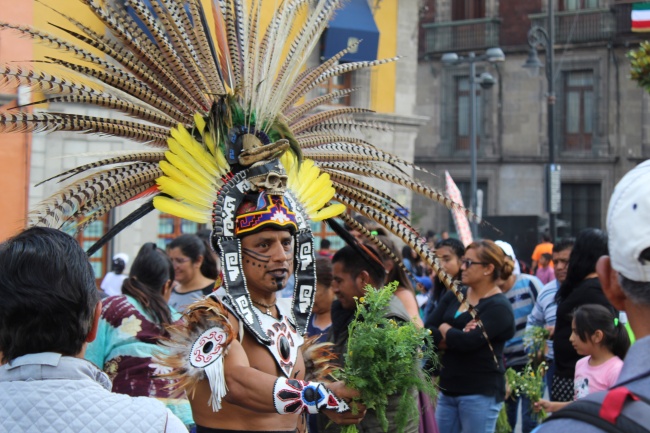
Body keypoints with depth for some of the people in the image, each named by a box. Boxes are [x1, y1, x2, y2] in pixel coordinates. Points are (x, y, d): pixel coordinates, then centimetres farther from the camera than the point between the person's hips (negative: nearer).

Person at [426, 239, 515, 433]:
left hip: (481, 393, -7)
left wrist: (444, 330, -3)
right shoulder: (454, 296, 10)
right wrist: (454, 337, -15)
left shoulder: (499, 308, -9)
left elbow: (468, 341, -21)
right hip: (448, 389, 7)